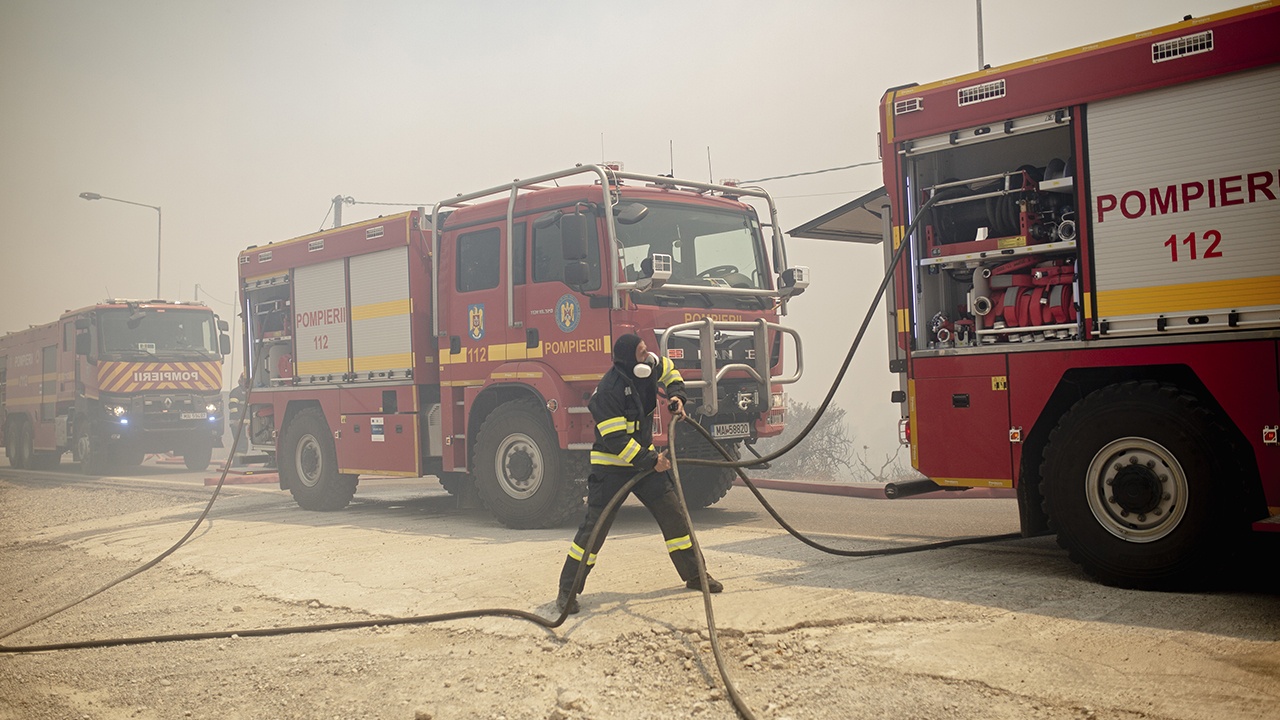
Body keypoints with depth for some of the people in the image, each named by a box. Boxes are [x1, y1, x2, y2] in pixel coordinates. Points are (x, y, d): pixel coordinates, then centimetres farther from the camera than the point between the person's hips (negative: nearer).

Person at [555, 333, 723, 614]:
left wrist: (676, 395, 4)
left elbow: (670, 370, 22)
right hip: (610, 466, -7)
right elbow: (616, 440, -26)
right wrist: (651, 461, -25)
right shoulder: (608, 390, -26)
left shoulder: (648, 368, -3)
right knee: (595, 526, -10)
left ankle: (694, 575, 22)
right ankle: (567, 590, -2)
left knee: (673, 514, 8)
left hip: (644, 457, 7)